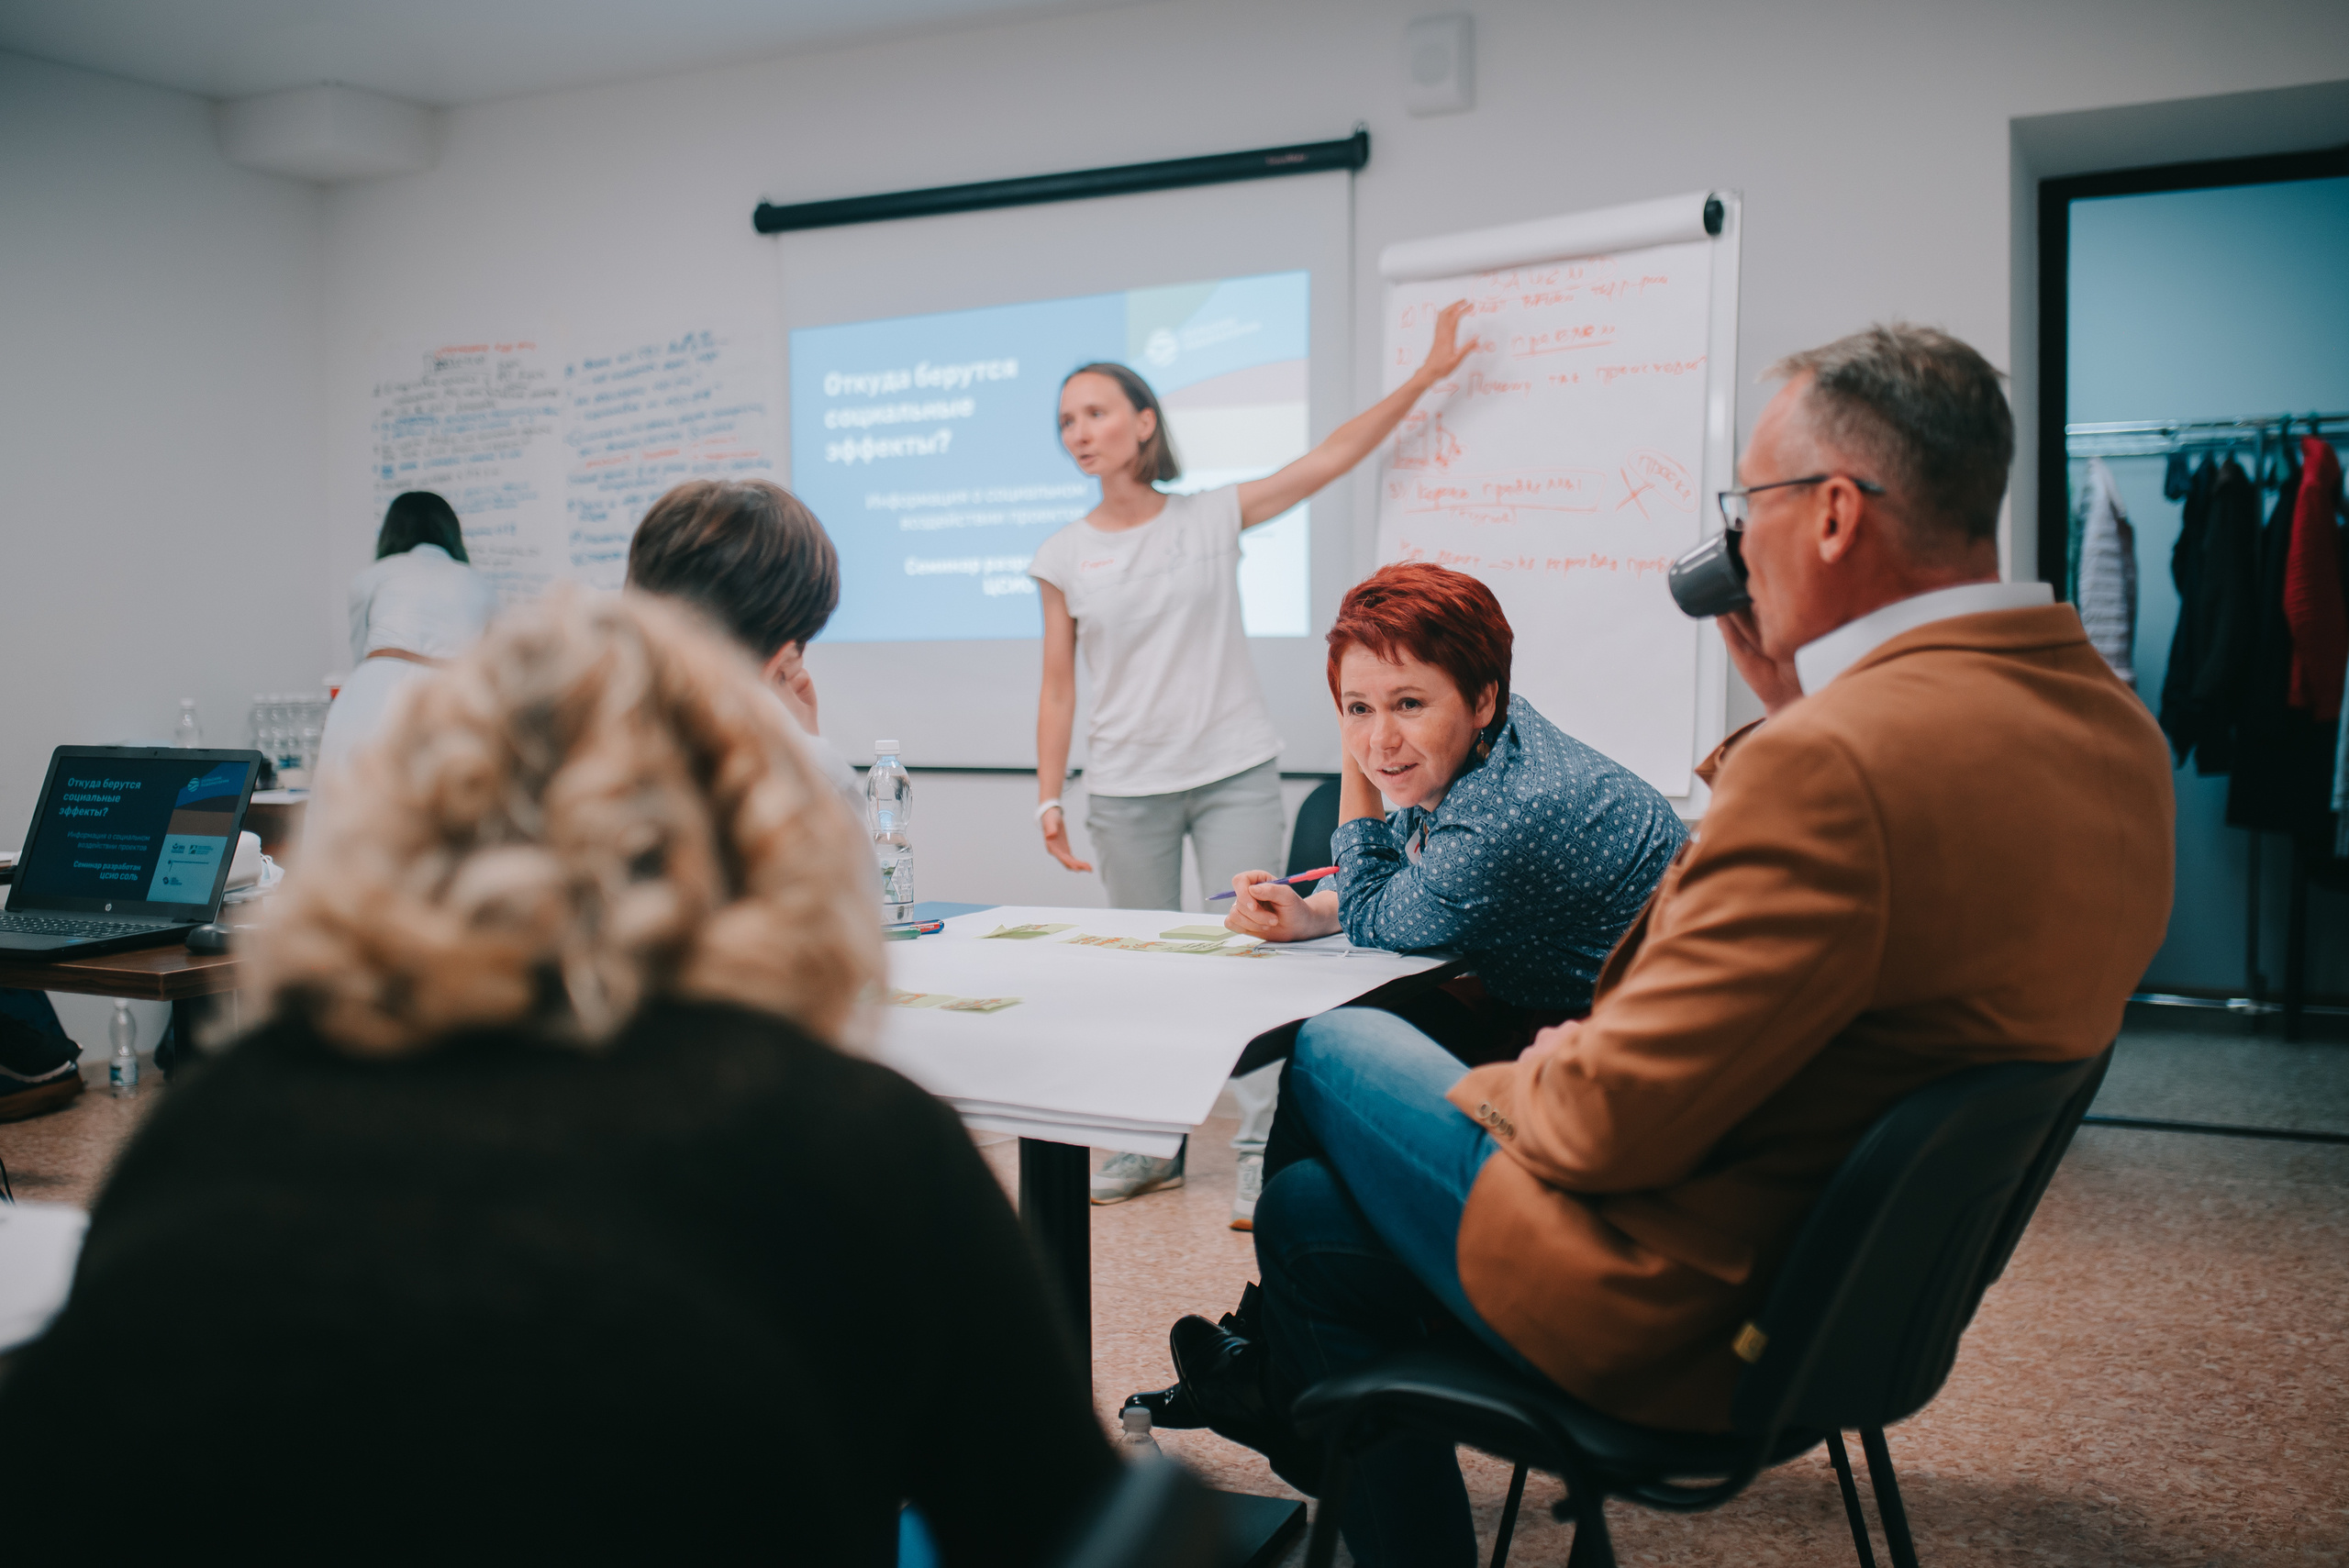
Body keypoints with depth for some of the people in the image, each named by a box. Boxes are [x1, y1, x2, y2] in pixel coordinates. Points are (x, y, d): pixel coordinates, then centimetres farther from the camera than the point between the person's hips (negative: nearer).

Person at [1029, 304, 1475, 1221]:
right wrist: (1048, 801, 1)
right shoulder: (1062, 559, 3)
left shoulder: (1213, 519, 1)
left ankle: (1262, 1153, 3)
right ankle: (1154, 1146, 22)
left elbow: (1333, 457, 4)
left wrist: (1425, 376, 4)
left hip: (1235, 775, -1)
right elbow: (1058, 689, 6)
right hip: (1126, 791, 1)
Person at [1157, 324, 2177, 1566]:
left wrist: (1514, 1080, -5)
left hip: (1680, 1313, -9)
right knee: (1311, 1209, 16)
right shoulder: (2114, 727, 0)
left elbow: (1610, 1124, -27)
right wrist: (1795, 712, 5)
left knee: (1330, 1050, 16)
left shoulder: (1837, 760, -31)